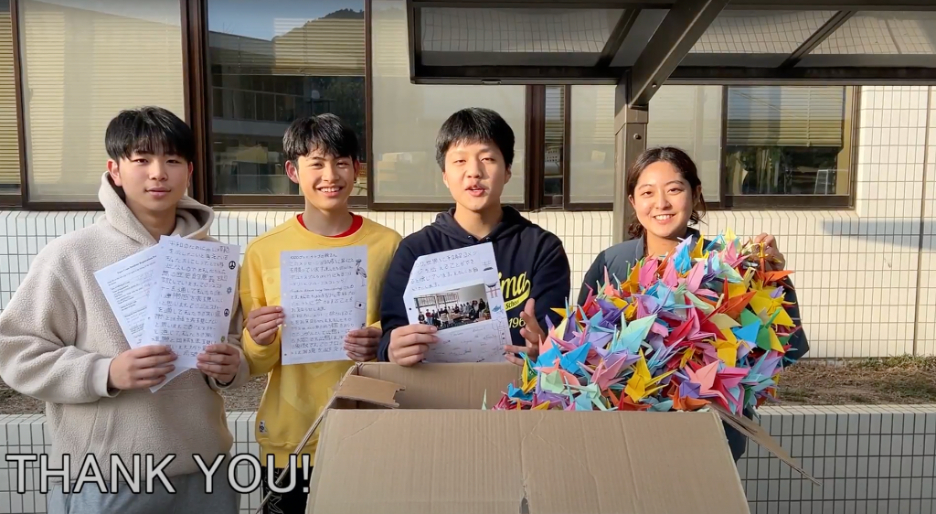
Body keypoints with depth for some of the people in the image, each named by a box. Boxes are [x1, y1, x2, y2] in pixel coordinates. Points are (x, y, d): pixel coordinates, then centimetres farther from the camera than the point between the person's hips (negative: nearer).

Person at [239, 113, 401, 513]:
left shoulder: (388, 245, -5)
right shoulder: (263, 251, -2)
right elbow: (254, 365, 4)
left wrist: (382, 343, -16)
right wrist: (258, 342, -18)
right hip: (288, 441, 1)